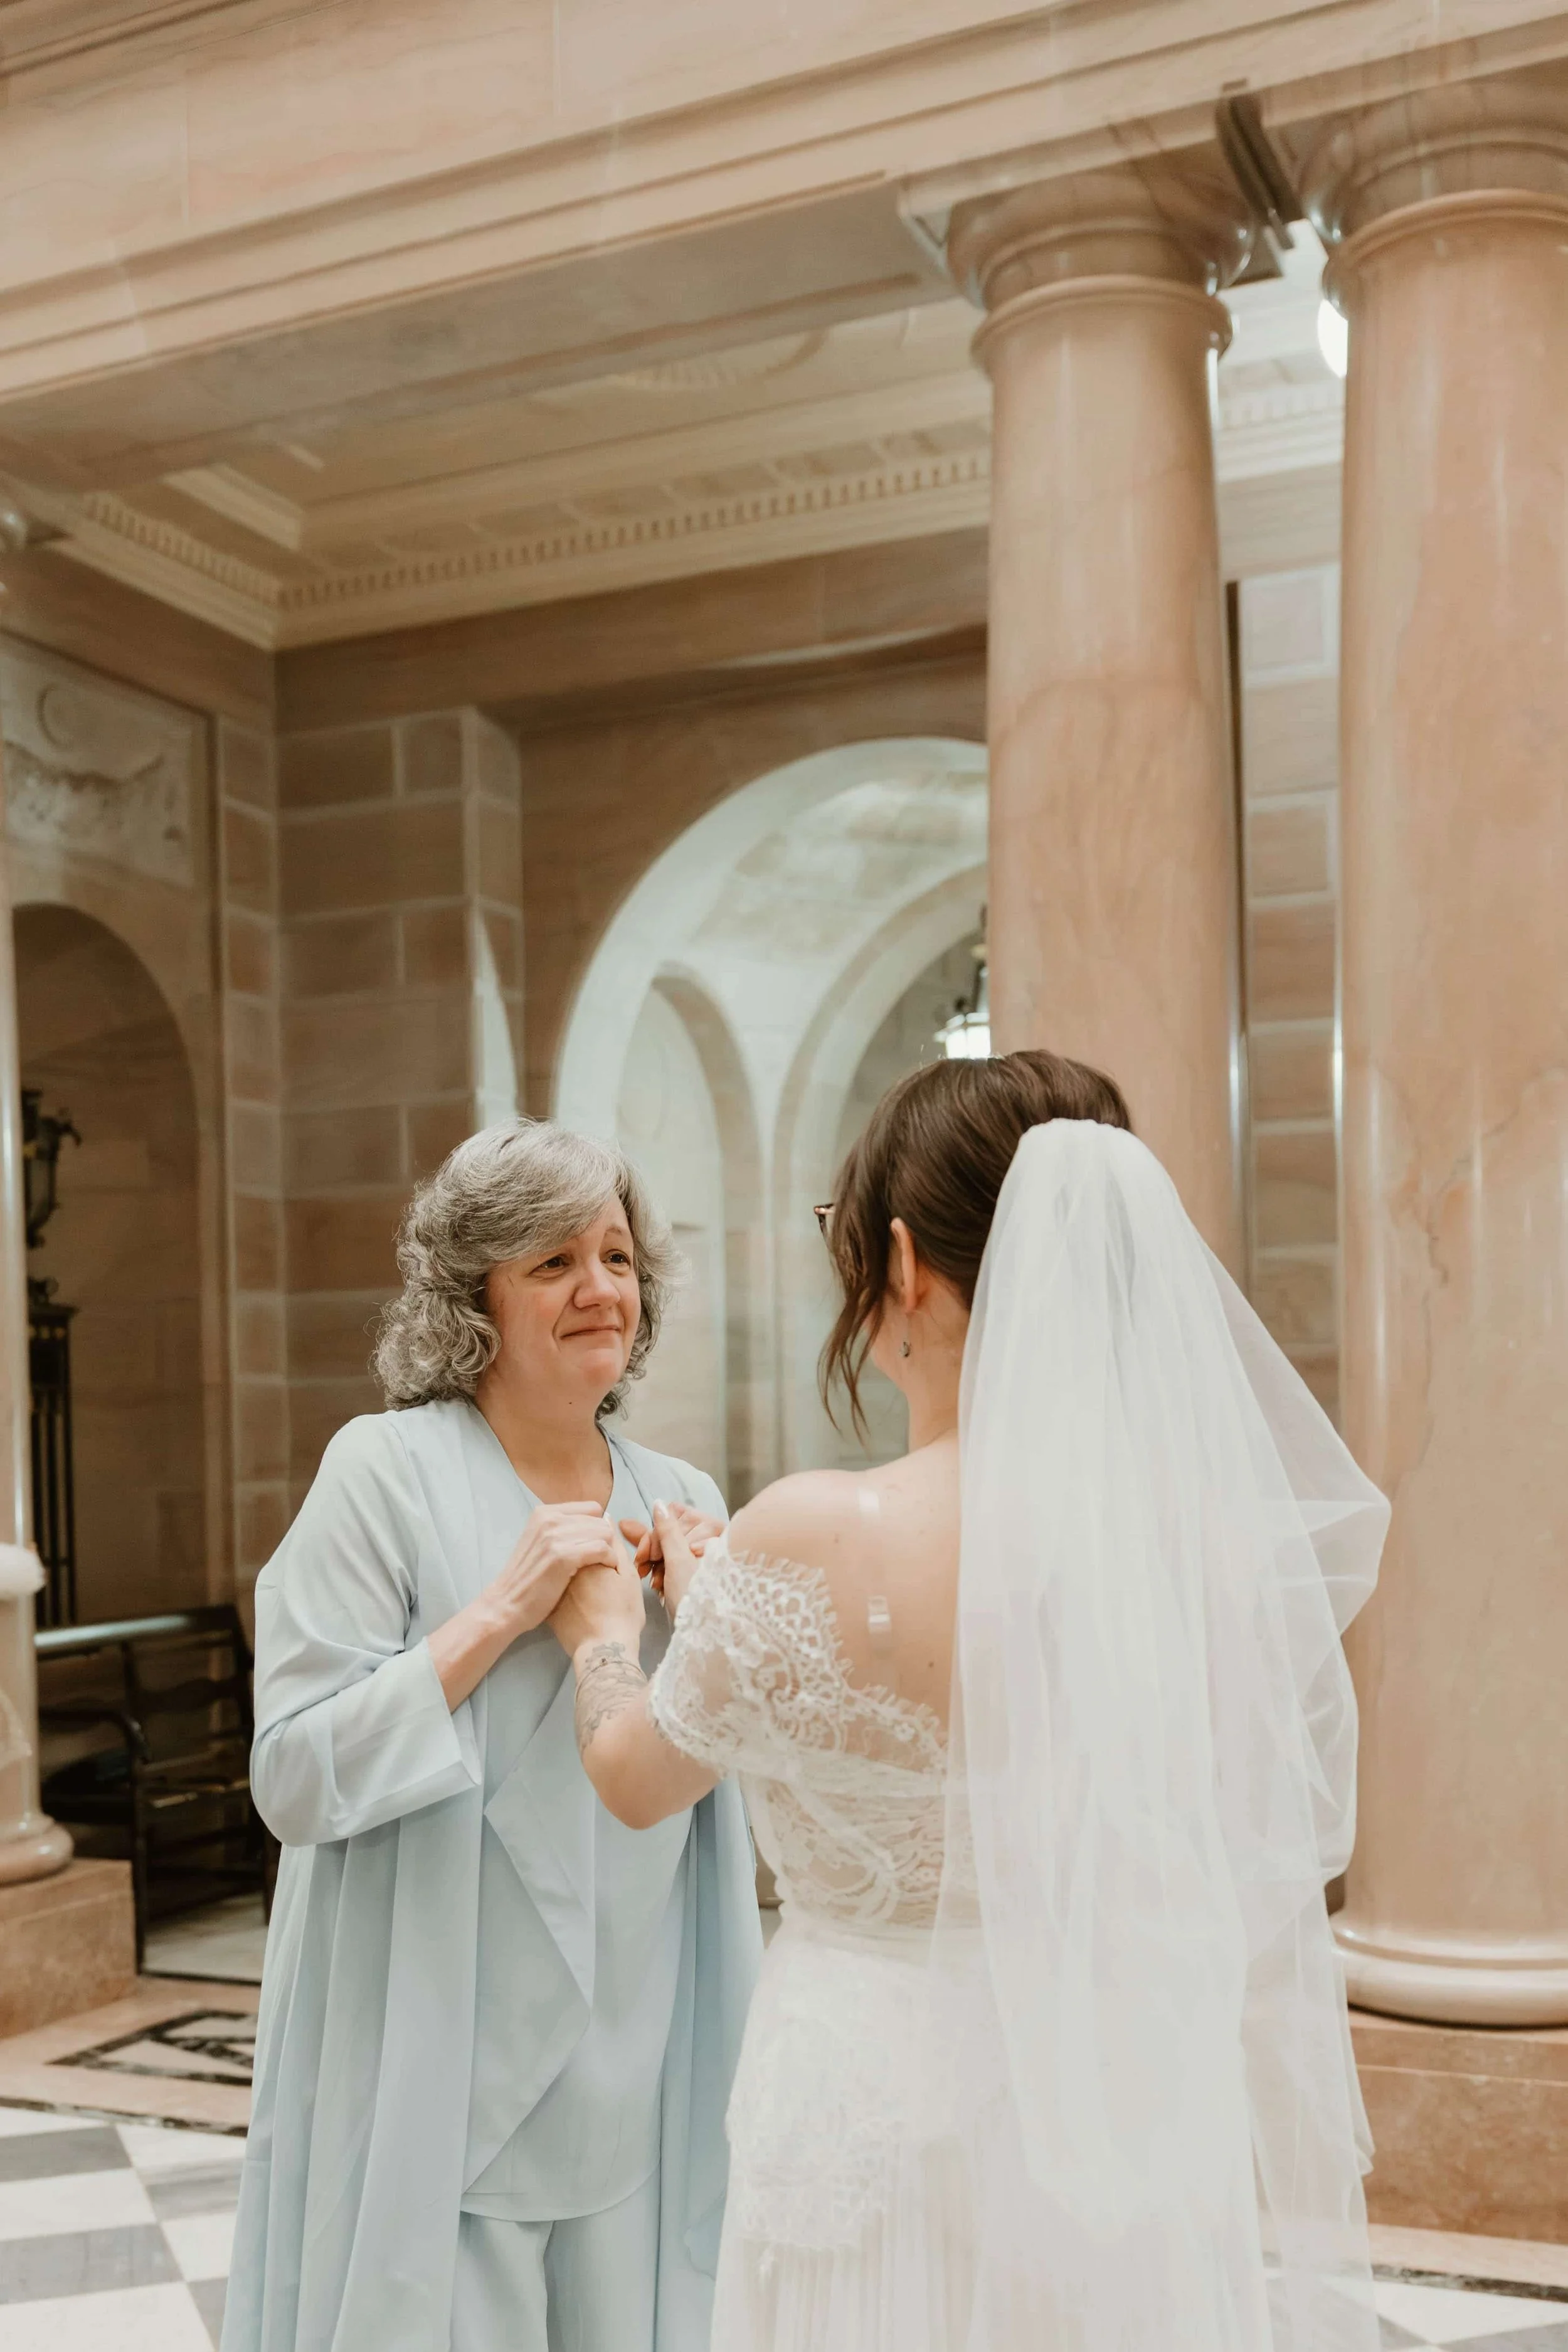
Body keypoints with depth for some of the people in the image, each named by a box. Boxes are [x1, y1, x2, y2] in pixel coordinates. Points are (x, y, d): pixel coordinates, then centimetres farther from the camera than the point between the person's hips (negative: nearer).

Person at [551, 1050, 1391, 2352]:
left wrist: (606, 1631, 22)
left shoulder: (809, 1542, -19)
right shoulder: (1221, 1545, -10)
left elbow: (633, 1779, 1)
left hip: (880, 2134, -3)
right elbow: (1275, 1945, -3)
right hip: (1145, 2139, 3)